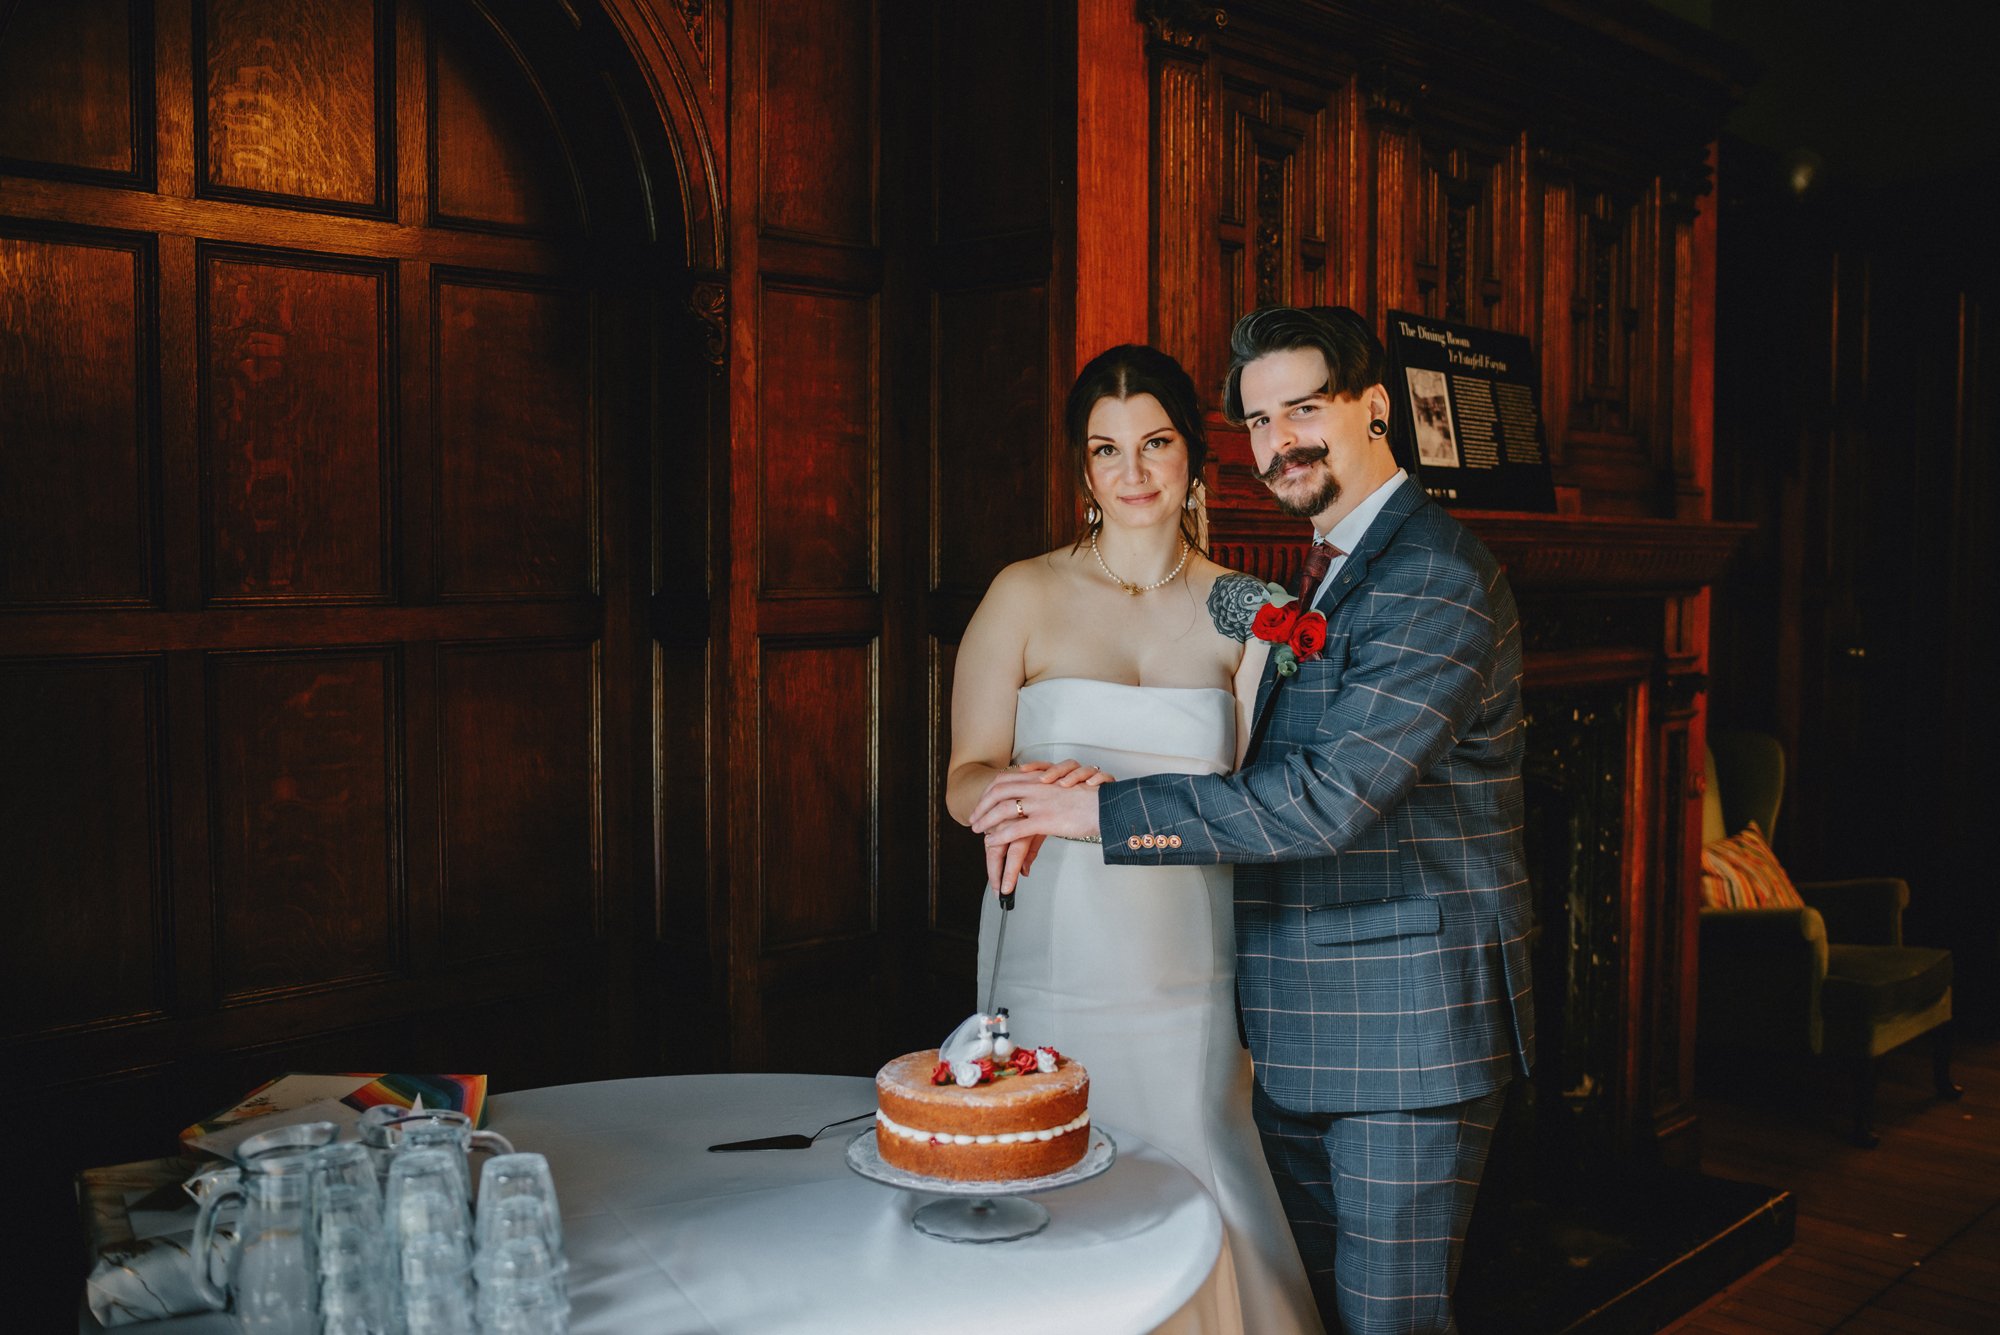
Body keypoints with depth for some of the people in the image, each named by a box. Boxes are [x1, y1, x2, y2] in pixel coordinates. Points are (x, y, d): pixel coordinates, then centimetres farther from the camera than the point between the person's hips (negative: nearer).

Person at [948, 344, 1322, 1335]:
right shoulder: (1026, 595, 2)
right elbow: (966, 782, 1)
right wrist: (1029, 787, -22)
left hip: (1188, 971, 1)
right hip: (1055, 964, -1)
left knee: (1200, 1206, 2)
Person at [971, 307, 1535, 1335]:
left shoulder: (1434, 576, -17)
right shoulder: (1327, 576, 16)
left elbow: (1331, 797, -26)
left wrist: (1101, 808, -22)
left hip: (1407, 1032, -9)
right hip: (1301, 1036, 9)